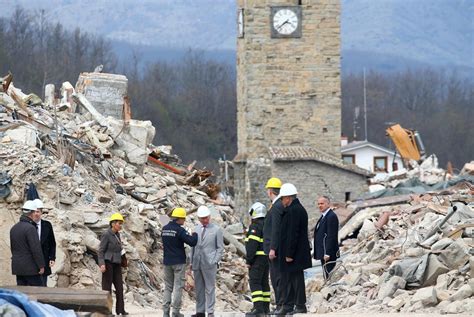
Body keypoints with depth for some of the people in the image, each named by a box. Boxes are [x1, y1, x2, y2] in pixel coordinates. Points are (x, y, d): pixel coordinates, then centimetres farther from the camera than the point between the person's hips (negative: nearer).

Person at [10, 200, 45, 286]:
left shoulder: (14, 228, 11)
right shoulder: (30, 228, -16)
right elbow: (36, 249, -19)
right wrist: (41, 265, -13)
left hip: (17, 267, 8)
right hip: (30, 267, -8)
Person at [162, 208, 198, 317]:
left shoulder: (164, 229, 7)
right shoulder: (179, 230, -15)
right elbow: (192, 242, -20)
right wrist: (194, 235, 3)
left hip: (167, 262, 6)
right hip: (178, 262, -6)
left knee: (168, 287, 10)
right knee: (178, 286, -1)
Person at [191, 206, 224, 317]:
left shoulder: (216, 229, 1)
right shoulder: (196, 229, 13)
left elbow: (220, 247, 1)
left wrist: (215, 261, -8)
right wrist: (192, 261, 12)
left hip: (209, 263, -4)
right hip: (197, 264, 4)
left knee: (210, 288, -4)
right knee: (198, 288, 6)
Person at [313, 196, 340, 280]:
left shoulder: (331, 216, -15)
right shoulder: (324, 216, 17)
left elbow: (331, 236, -20)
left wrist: (327, 253, -23)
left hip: (329, 254, -10)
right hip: (324, 253, 10)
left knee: (328, 276, -10)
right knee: (326, 276, 12)